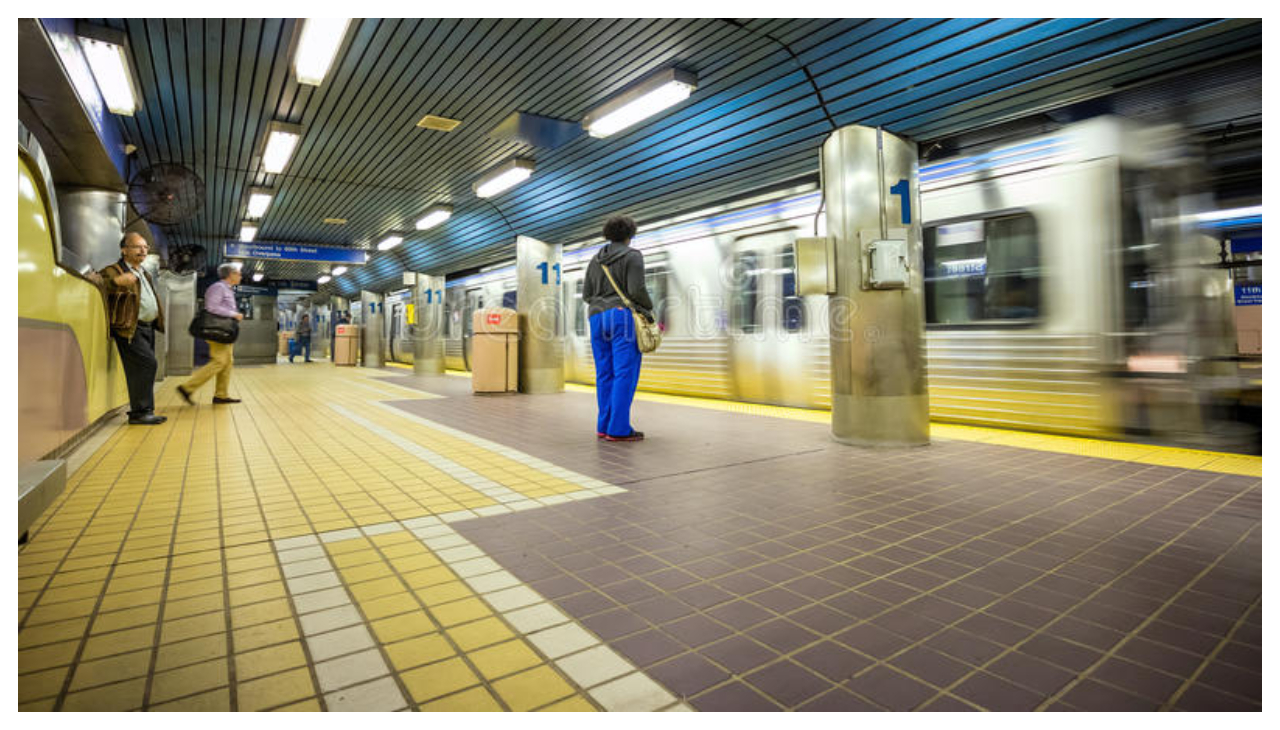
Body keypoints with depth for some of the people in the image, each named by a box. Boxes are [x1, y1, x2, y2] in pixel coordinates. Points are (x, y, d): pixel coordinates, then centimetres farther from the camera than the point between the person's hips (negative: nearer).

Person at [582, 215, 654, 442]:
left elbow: (586, 295, 14)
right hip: (624, 316, -6)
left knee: (605, 374, 7)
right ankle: (619, 429, -11)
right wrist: (649, 308, 5)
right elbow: (636, 289, -12)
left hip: (598, 318, 7)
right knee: (625, 374, -7)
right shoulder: (633, 256, -1)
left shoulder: (596, 260, 17)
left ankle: (604, 426, 6)